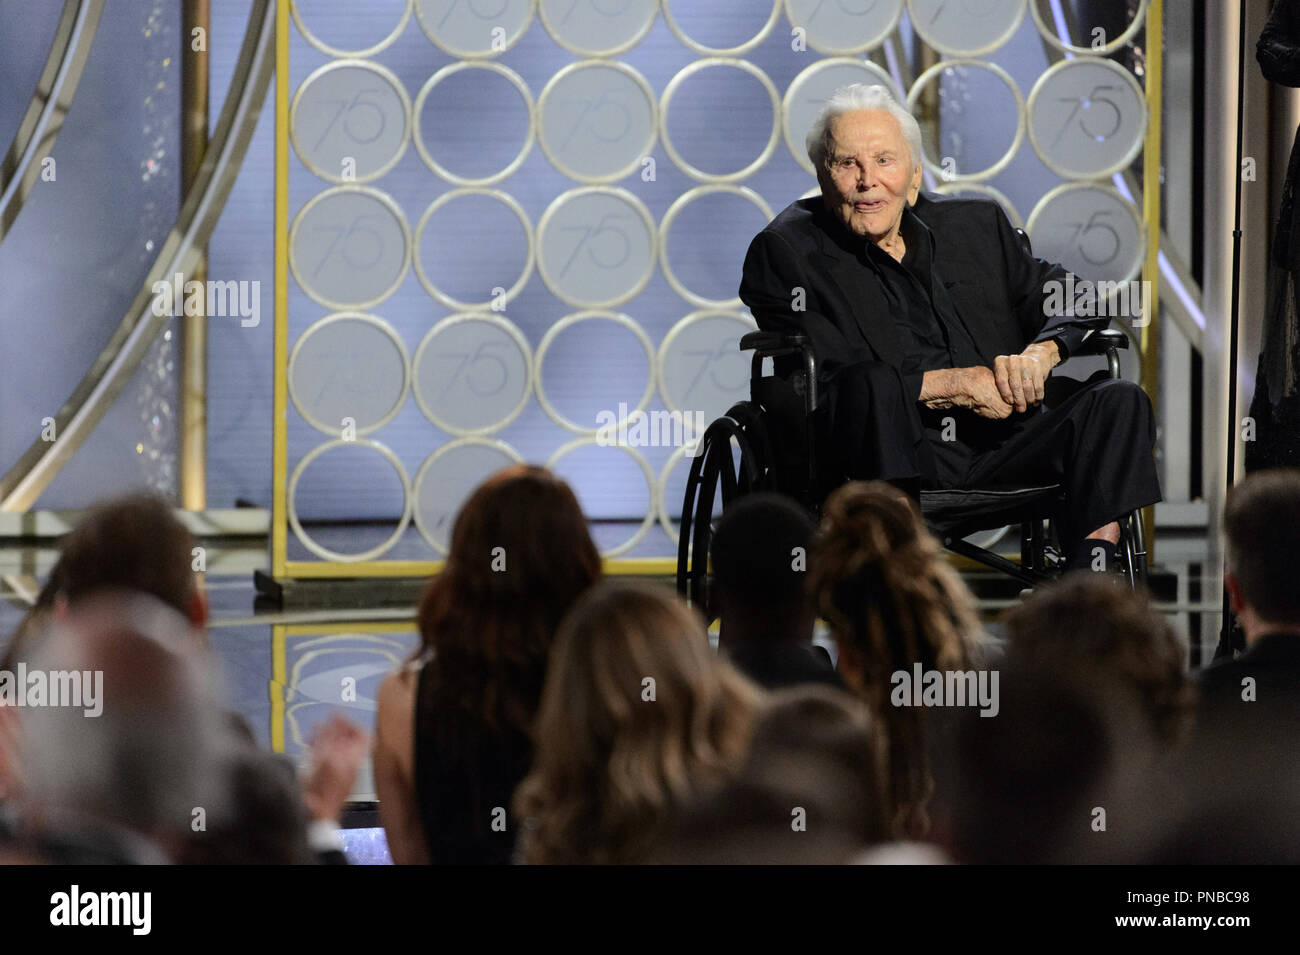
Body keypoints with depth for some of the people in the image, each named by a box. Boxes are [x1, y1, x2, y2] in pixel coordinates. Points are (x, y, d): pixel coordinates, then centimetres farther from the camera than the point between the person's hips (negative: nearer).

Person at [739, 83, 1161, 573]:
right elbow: (824, 384, -6)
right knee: (874, 392, -35)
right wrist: (951, 384, -11)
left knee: (1118, 401, -19)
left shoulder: (977, 224, 22)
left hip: (1003, 449, 5)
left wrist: (1038, 355, -3)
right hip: (902, 457, -4)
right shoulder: (784, 252, 6)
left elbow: (1074, 301, 21)